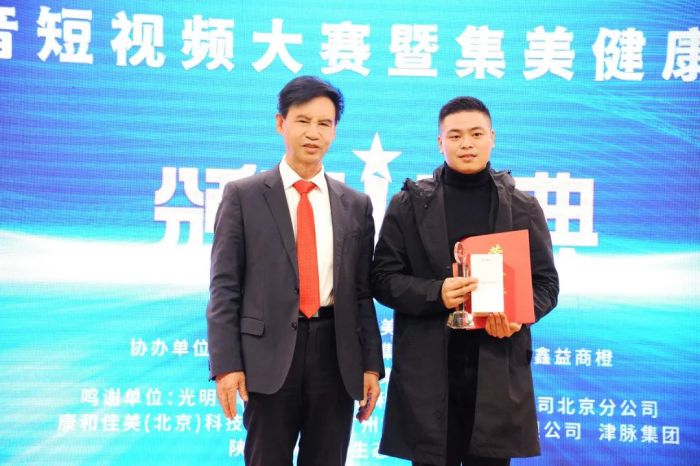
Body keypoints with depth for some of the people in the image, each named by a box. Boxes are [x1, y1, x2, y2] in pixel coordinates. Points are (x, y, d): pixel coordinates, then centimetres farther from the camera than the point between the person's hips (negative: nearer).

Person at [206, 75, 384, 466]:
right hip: (269, 353, -2)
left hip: (336, 353, 3)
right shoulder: (243, 196, 2)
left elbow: (363, 291, 9)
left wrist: (371, 365, 3)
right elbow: (225, 287, -2)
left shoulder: (356, 205, 10)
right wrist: (226, 363, -9)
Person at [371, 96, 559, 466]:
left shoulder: (523, 207, 8)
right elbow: (383, 278, 2)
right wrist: (435, 294, -16)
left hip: (498, 369, 1)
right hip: (427, 368, -1)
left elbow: (546, 282, 9)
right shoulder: (409, 203, 4)